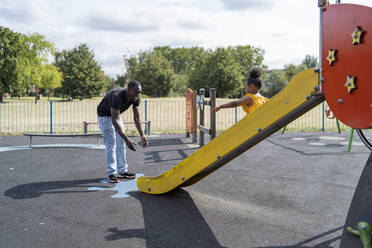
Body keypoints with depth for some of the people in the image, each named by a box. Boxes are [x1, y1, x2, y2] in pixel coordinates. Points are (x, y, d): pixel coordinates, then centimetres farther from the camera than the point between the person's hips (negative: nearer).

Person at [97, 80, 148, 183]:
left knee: (121, 143, 4)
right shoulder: (117, 97, -40)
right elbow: (115, 121, -43)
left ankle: (122, 171, 10)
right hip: (105, 115, -7)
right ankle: (111, 173, -4)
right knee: (111, 144, -10)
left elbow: (137, 118, -13)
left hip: (116, 114, 7)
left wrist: (142, 136, -24)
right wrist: (127, 140, -47)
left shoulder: (136, 99, -19)